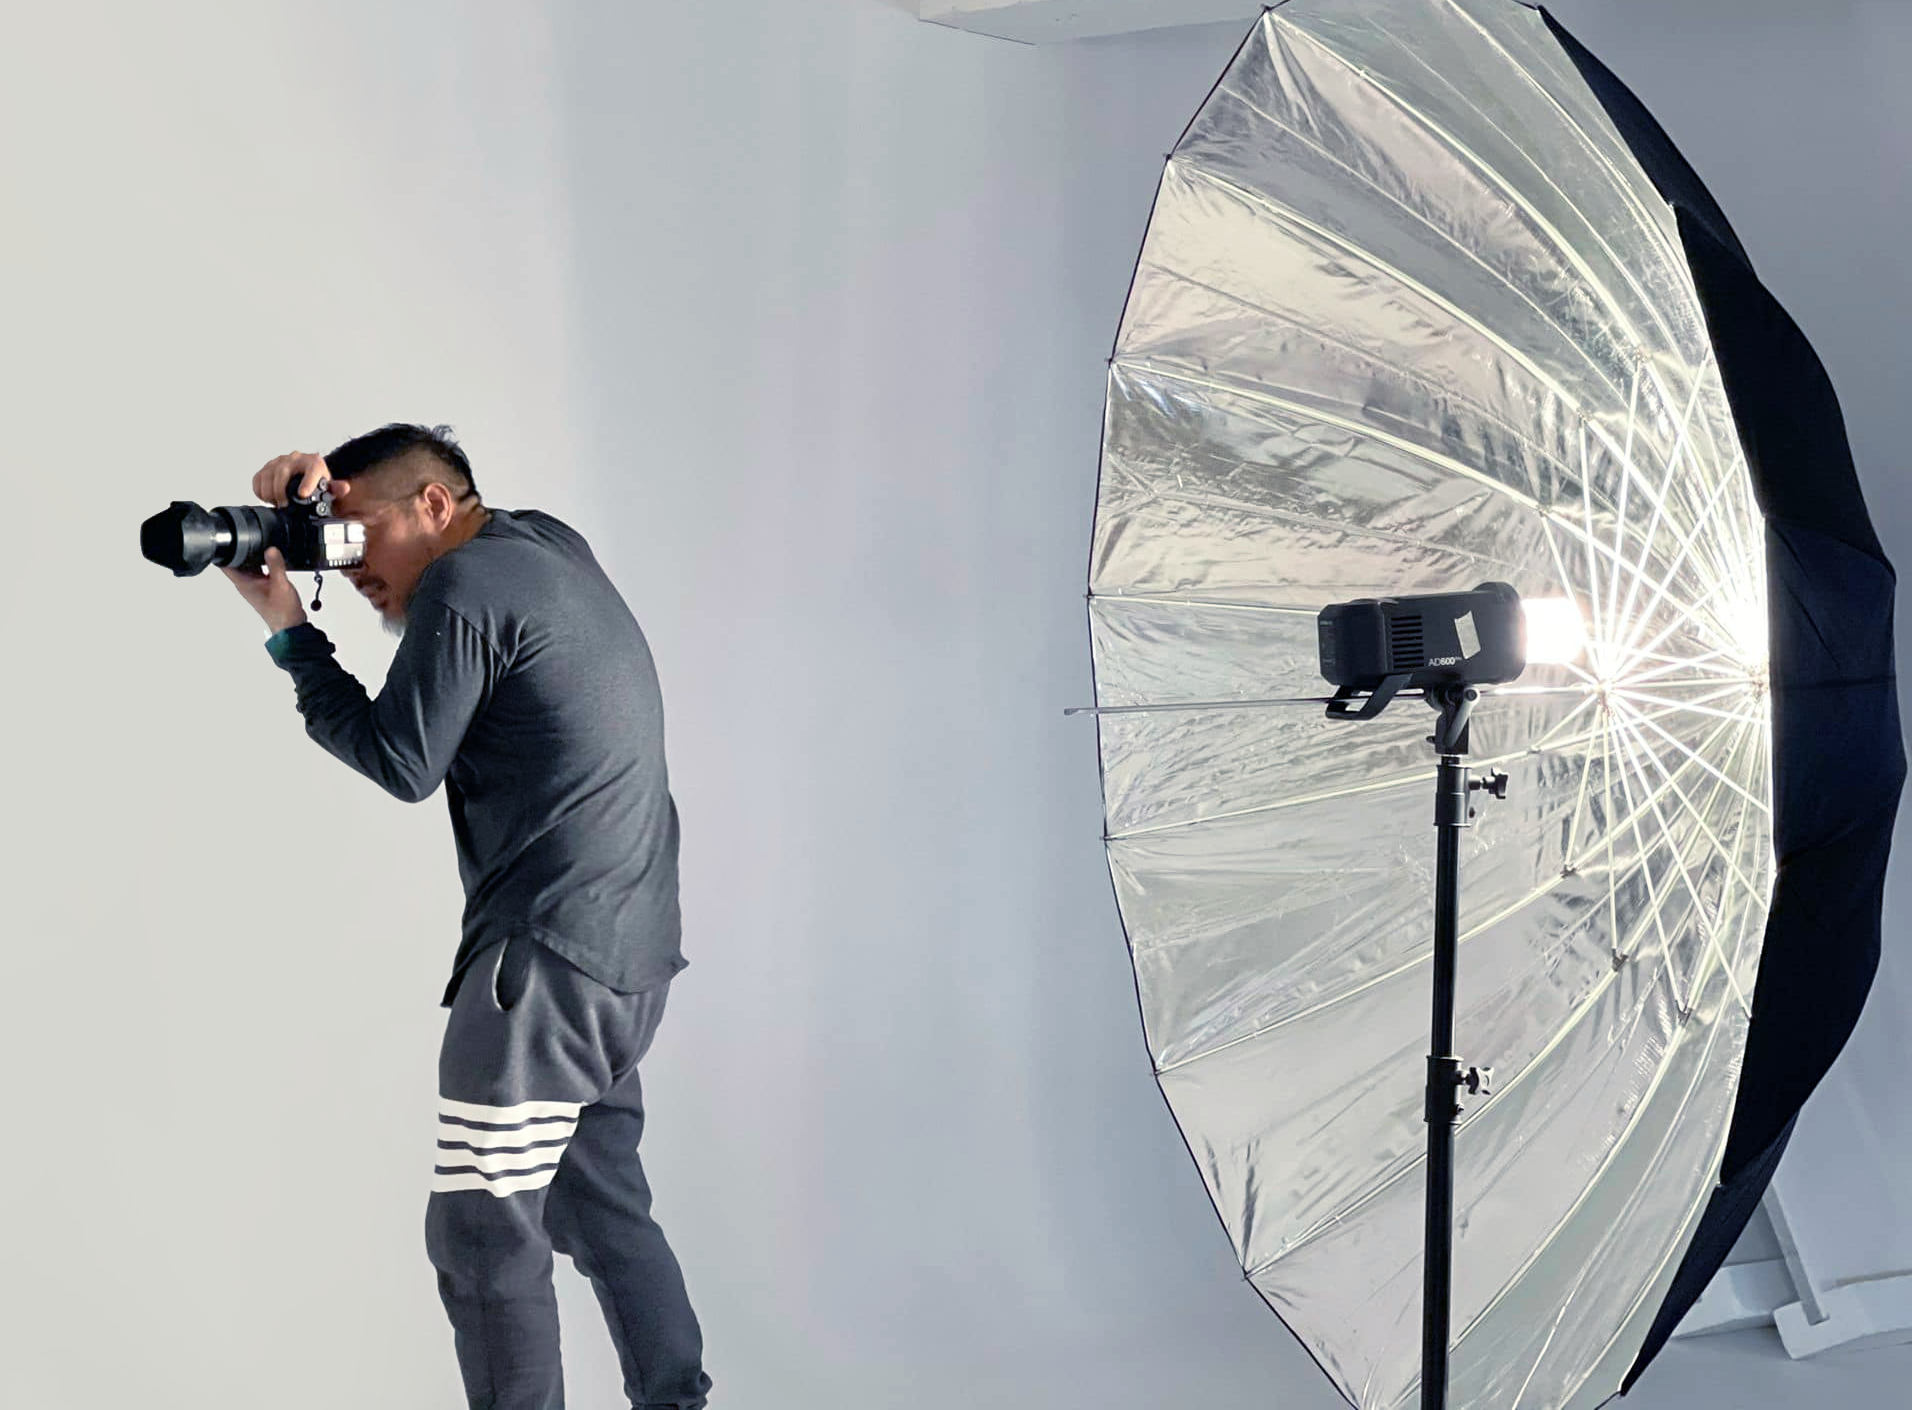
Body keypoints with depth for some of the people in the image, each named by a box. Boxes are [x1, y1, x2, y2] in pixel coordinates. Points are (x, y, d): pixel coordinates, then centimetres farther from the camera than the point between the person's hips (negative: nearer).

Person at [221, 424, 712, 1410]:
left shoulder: (463, 586, -11)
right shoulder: (550, 544, 16)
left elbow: (401, 762, -8)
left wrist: (287, 634, -2)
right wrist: (325, 490, 5)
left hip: (551, 956, -10)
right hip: (628, 956, 10)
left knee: (482, 1229, -6)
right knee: (600, 1203, 16)